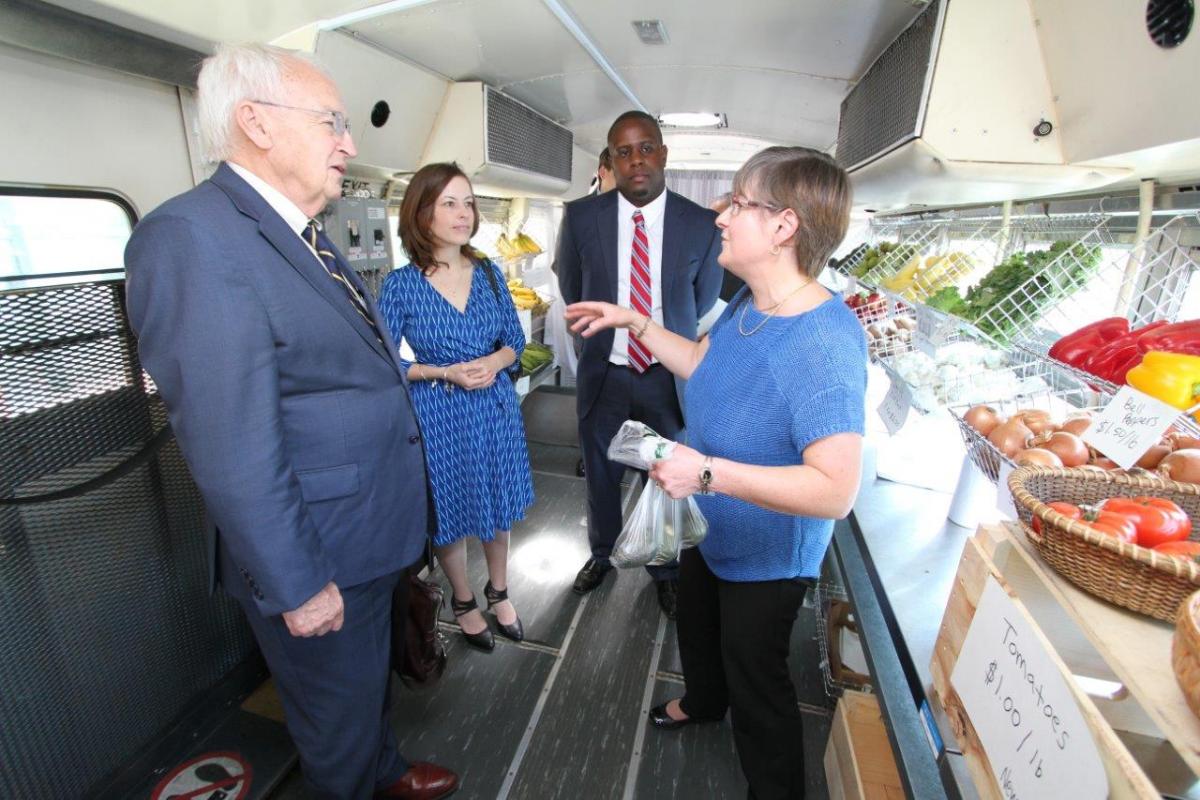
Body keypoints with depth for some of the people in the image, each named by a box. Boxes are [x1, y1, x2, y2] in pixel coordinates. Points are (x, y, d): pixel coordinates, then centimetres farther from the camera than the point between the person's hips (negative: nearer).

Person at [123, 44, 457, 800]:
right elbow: (233, 453, -25)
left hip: (374, 533, 9)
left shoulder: (306, 235, 8)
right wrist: (297, 585, -19)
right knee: (340, 711, 19)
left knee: (370, 678, 31)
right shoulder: (192, 237, -22)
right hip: (320, 556, -9)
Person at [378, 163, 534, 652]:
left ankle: (499, 593, 42)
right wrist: (446, 373, -18)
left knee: (498, 507, 17)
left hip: (495, 409, 4)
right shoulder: (401, 285, -10)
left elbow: (515, 339, 6)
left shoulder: (489, 273, 0)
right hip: (439, 416, -3)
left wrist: (494, 362, -15)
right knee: (451, 514, 13)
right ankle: (463, 601, 39)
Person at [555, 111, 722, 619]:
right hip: (604, 373, 1)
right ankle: (602, 554, 46)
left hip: (670, 375, 0)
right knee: (600, 476, 18)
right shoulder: (580, 216, -6)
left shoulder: (702, 225, -7)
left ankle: (664, 569, 41)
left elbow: (703, 299, 8)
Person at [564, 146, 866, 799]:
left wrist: (708, 471, -40)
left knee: (755, 679, 18)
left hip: (766, 554, -8)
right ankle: (702, 701, 66)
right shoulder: (748, 303, -9)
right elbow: (705, 364, 7)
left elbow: (835, 490, -38)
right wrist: (636, 323, 4)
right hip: (710, 526, 8)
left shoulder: (823, 344, -36)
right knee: (697, 628, 33)